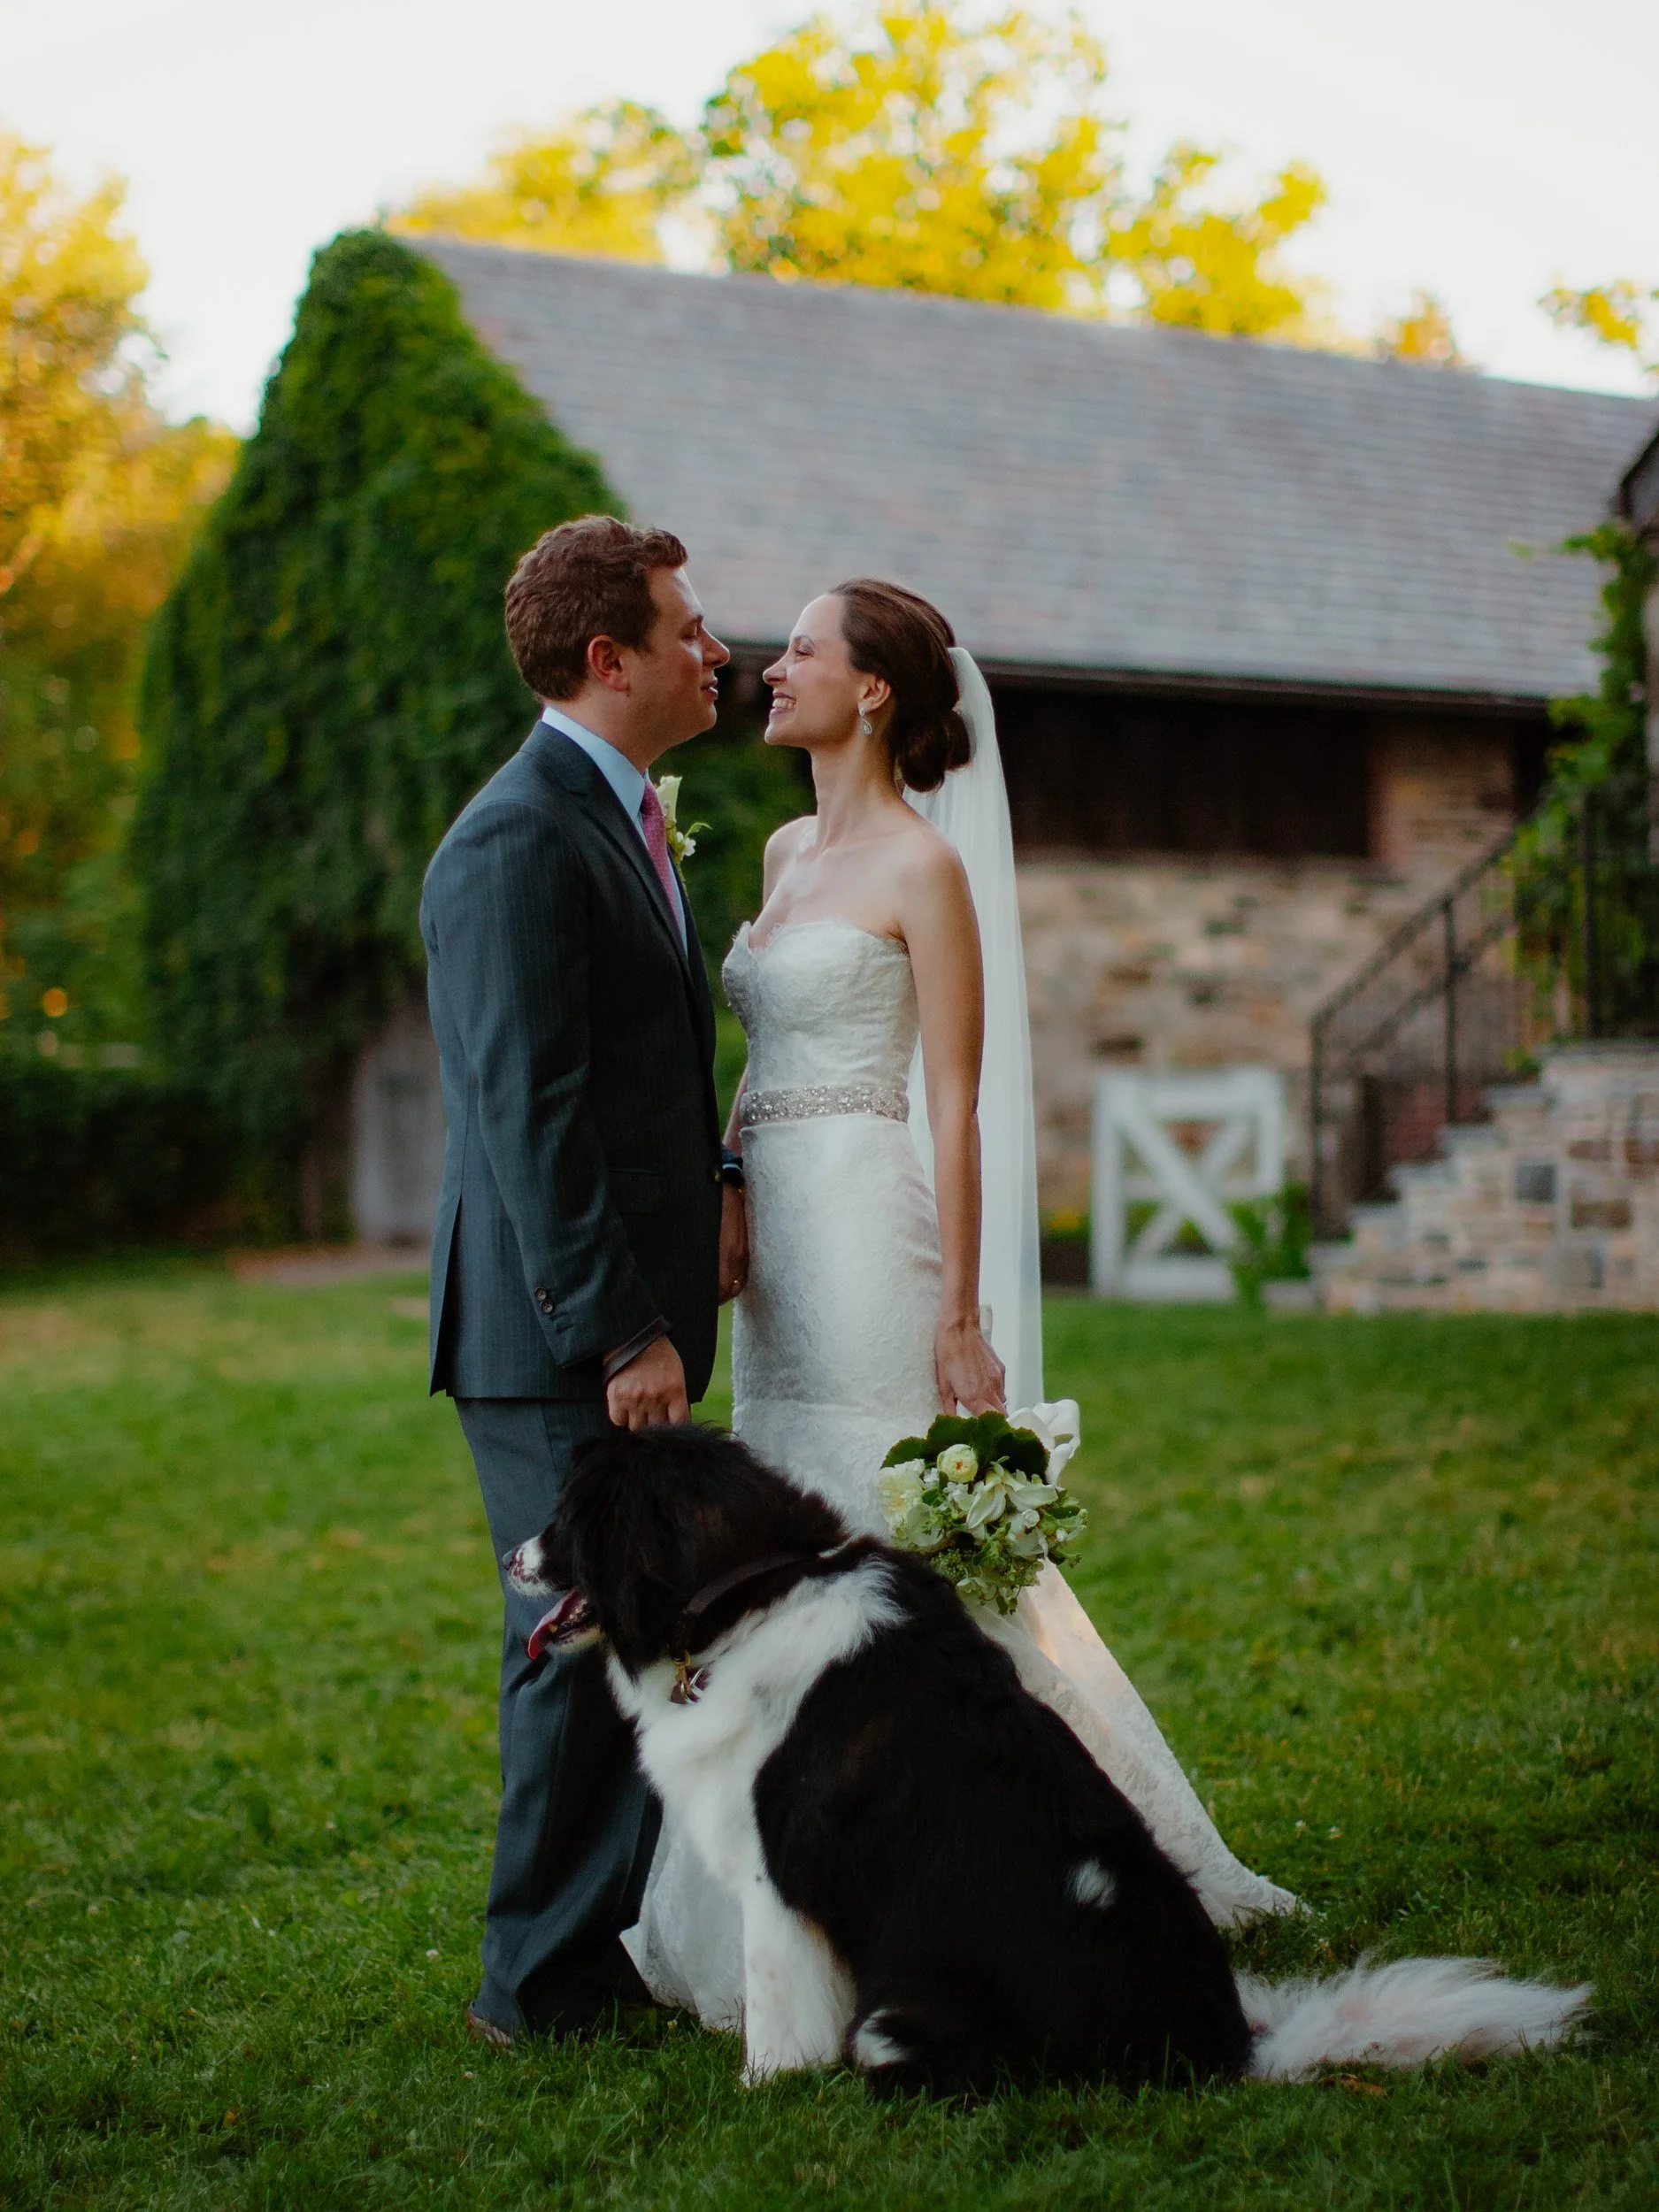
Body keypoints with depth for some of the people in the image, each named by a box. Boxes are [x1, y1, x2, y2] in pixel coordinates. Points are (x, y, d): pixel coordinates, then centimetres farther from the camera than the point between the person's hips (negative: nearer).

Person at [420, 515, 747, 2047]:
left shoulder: (621, 822, 16)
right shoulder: (519, 843, -16)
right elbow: (529, 1112, -21)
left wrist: (717, 1189, 6)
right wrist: (620, 1331, -22)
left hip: (630, 1314, 10)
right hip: (560, 1338, -10)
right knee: (581, 1645, -2)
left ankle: (627, 1935, 26)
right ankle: (547, 1980, 9)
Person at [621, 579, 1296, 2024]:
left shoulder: (924, 863, -8)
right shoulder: (788, 854, 16)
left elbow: (955, 1104, -11)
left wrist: (960, 1312, -15)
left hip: (866, 1233, -8)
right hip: (776, 1245, 8)